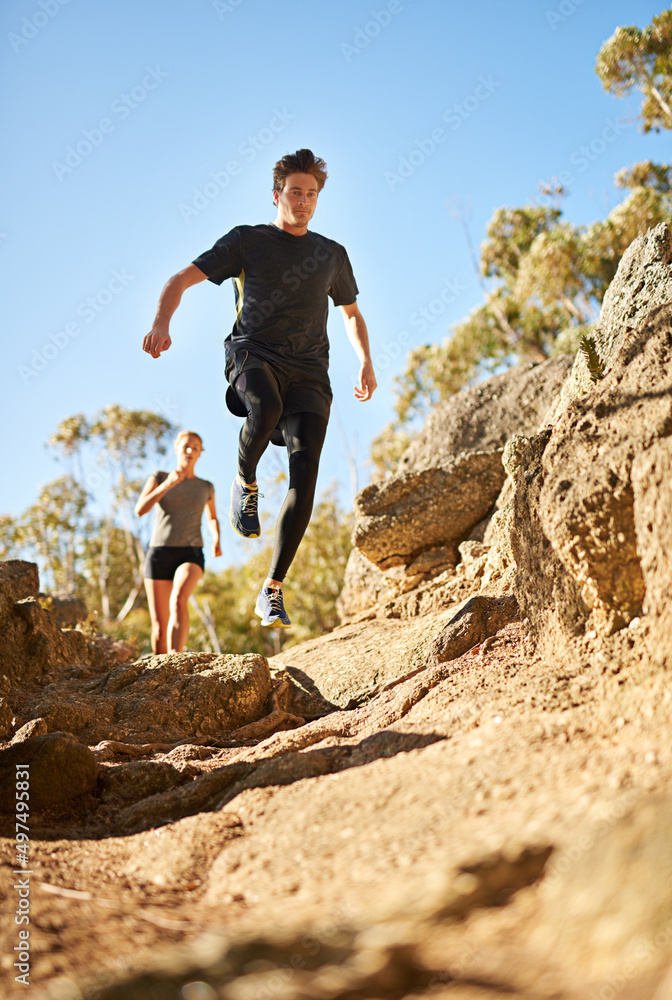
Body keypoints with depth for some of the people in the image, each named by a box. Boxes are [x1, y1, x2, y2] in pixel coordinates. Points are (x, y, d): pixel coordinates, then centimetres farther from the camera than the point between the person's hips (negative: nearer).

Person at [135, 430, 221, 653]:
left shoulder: (206, 487, 14)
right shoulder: (159, 477, 8)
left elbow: (213, 518, 31)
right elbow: (140, 510, -6)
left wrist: (216, 541, 8)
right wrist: (167, 484, -19)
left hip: (190, 556, -1)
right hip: (159, 556, 1)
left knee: (178, 600, -33)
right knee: (159, 628, -2)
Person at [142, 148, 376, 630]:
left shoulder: (332, 254, 19)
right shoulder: (247, 241, 9)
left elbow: (352, 313, 34)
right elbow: (181, 279, 4)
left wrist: (366, 363, 18)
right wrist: (162, 324, -15)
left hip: (309, 371, 3)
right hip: (254, 355, -3)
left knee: (306, 471, -16)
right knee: (266, 408, -40)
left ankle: (273, 590, -8)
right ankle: (246, 484, -6)